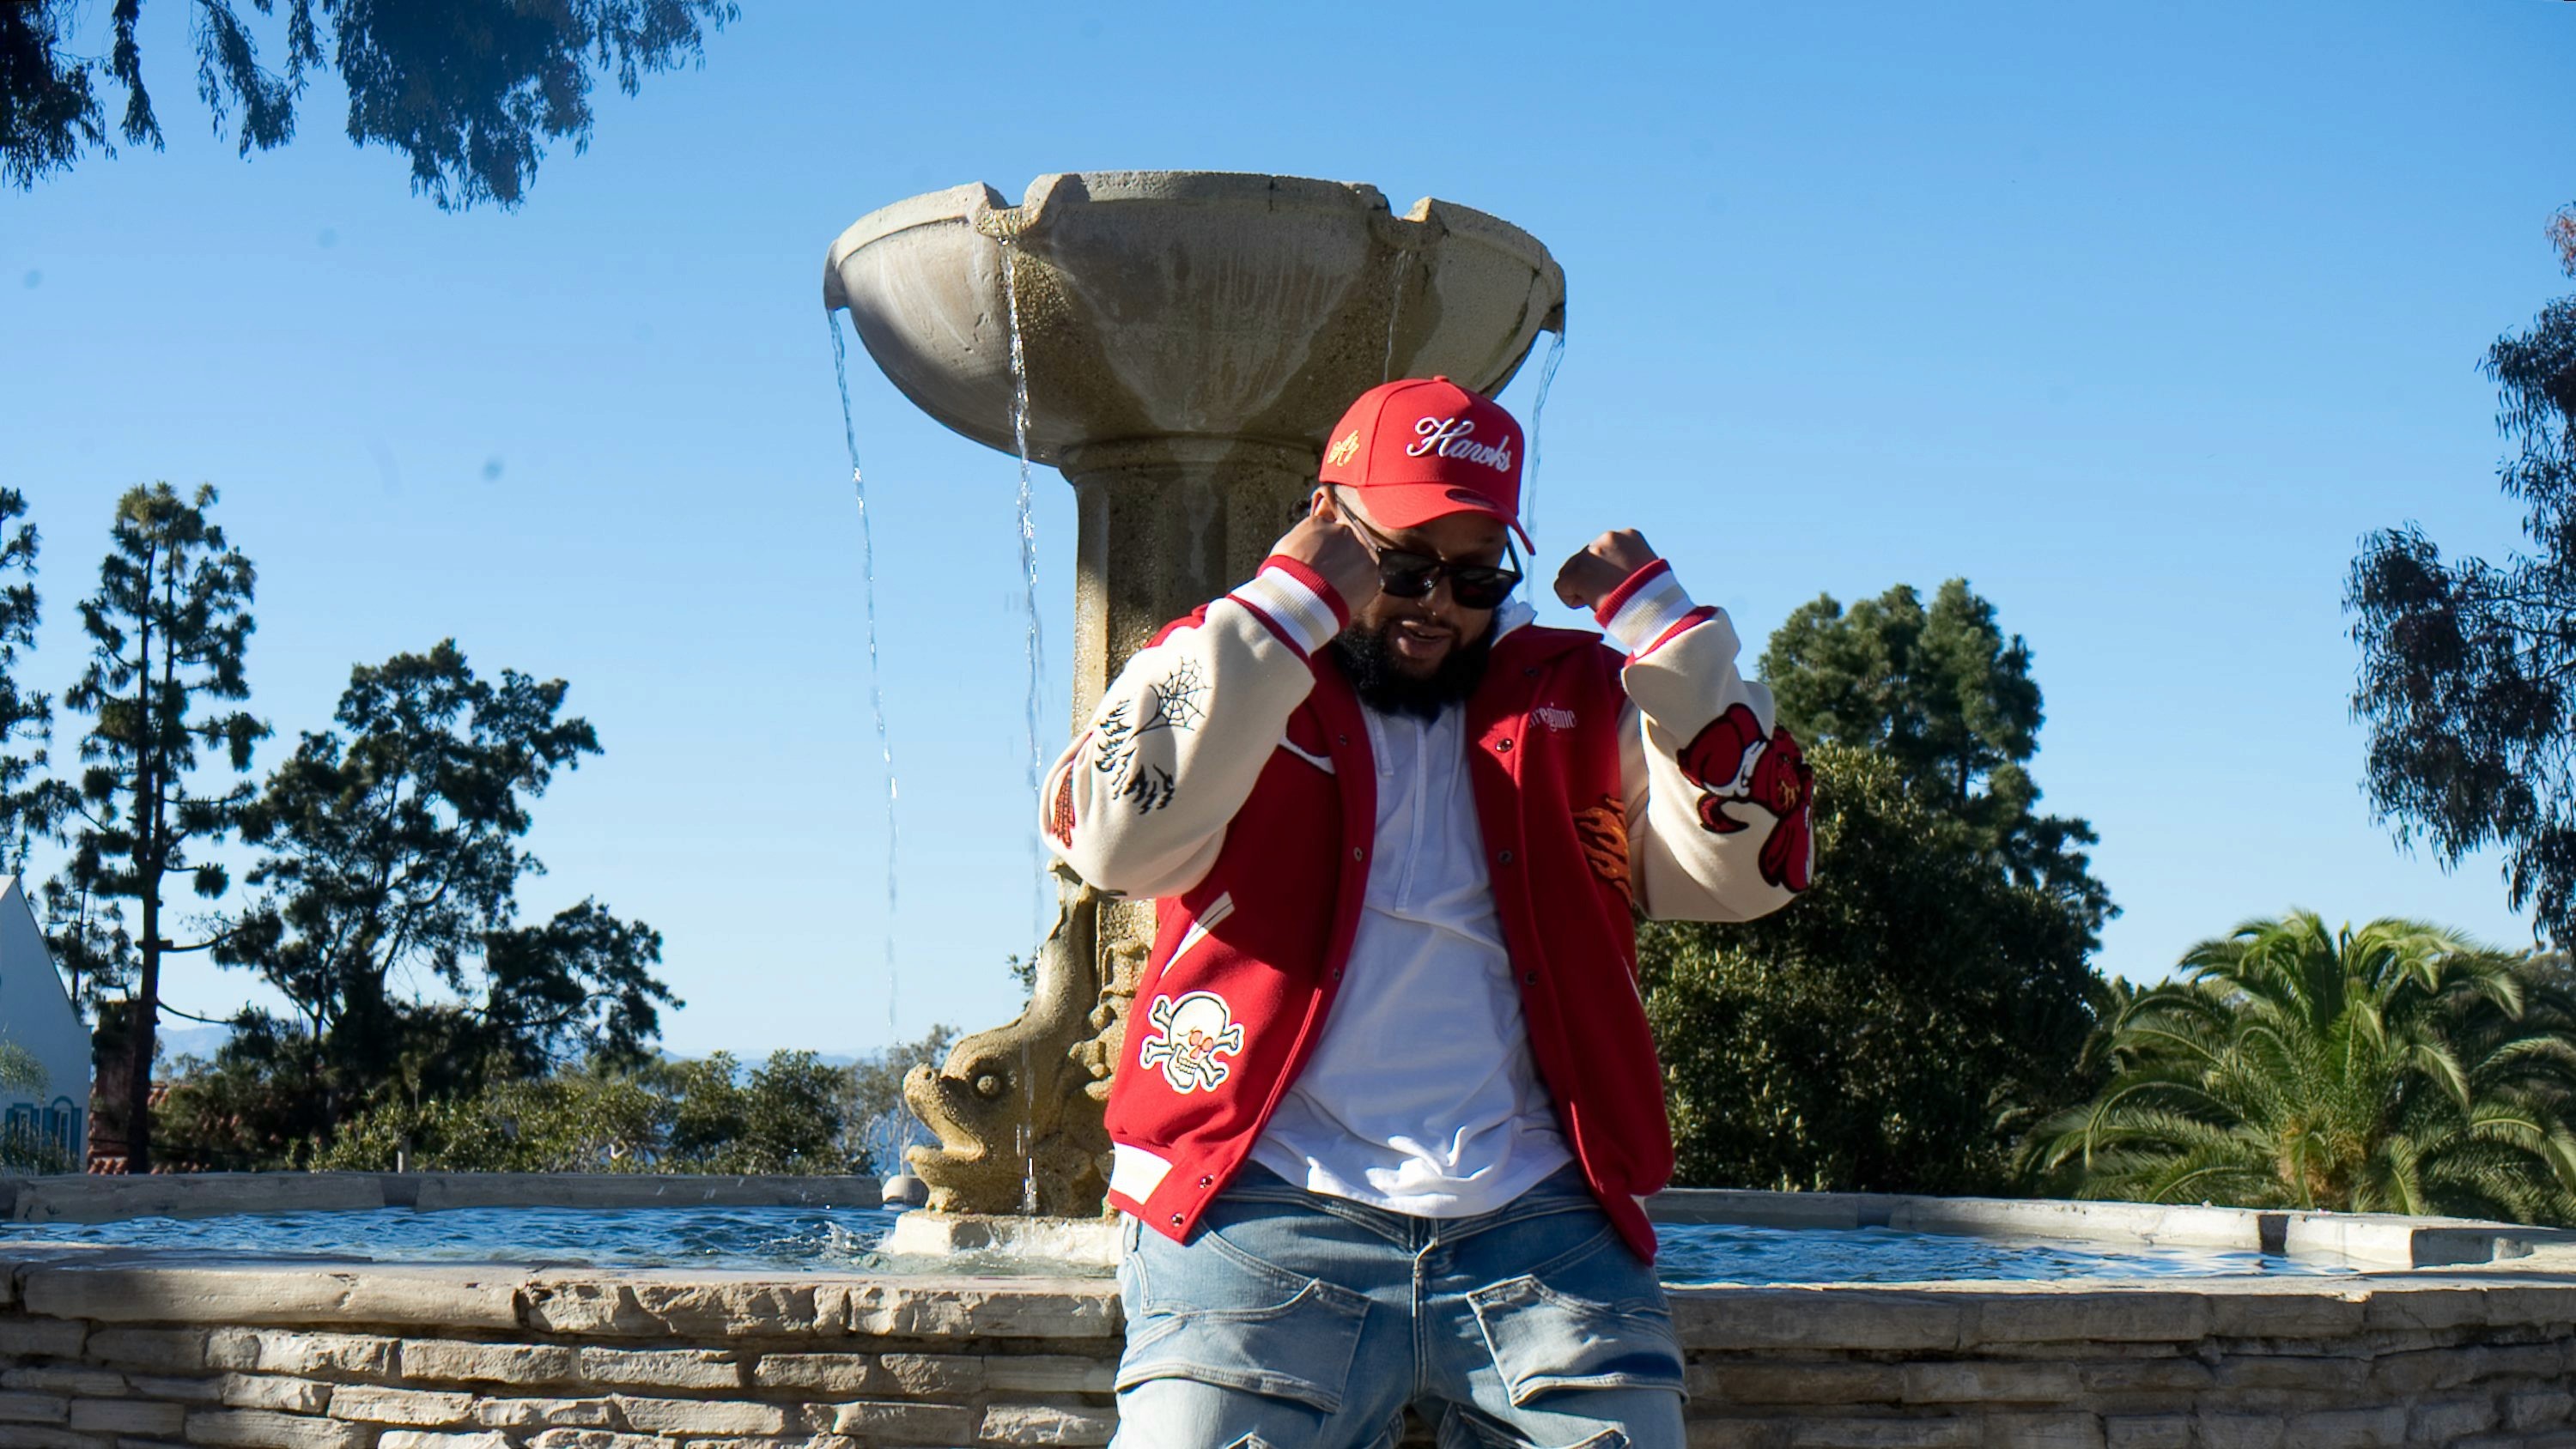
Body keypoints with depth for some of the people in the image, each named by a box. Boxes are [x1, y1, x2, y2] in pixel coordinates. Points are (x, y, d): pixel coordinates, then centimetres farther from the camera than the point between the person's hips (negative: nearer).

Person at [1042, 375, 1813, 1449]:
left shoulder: (1573, 698, 17)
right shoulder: (1217, 673, 11)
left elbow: (1747, 867, 5)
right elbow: (1115, 839, -10)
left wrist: (1659, 619, 0)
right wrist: (1288, 606, -9)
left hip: (1538, 1230, 2)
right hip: (1268, 1219, -2)